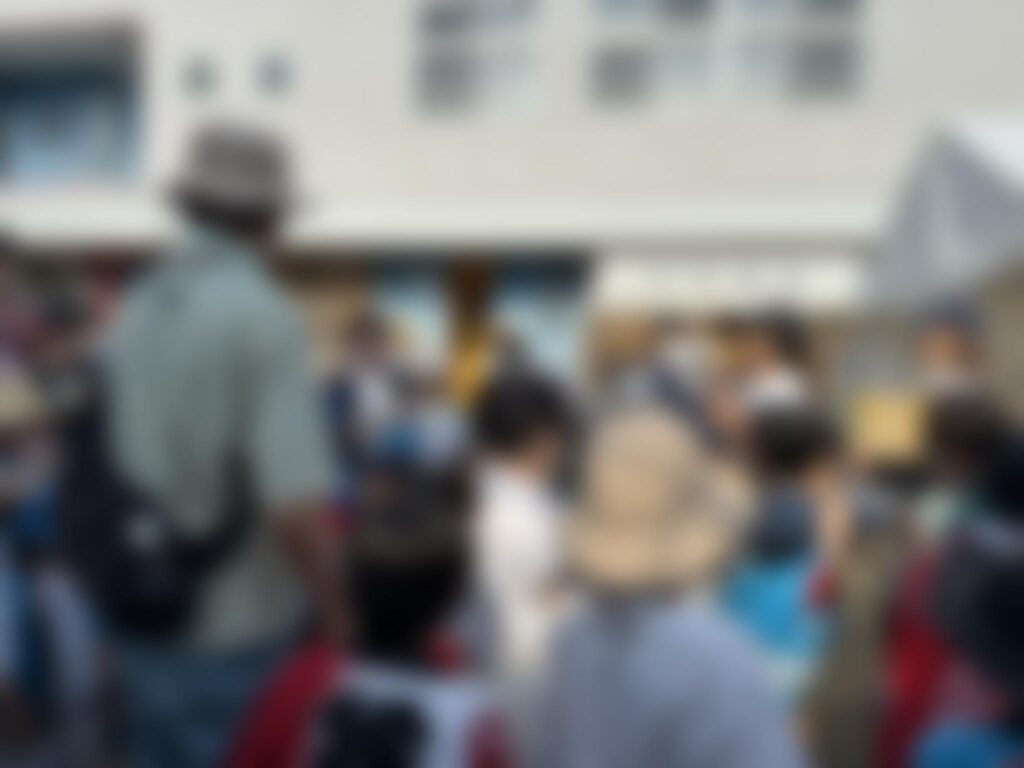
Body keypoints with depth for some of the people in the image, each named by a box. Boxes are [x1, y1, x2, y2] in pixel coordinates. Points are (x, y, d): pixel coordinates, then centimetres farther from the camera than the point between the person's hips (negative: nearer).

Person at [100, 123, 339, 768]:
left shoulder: (138, 309, 4)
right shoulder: (261, 316, -17)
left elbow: (120, 472, 12)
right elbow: (296, 507, -24)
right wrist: (336, 618, -10)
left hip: (147, 630, 7)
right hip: (240, 637, -7)